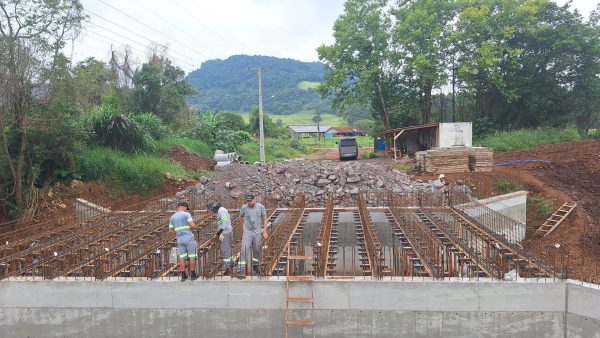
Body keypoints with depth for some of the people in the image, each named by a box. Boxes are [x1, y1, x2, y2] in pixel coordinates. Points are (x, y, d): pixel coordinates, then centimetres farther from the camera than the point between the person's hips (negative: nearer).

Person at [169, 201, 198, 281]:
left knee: (182, 258, 11)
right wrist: (190, 228, 6)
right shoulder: (186, 214, -9)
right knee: (192, 257, 7)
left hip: (180, 240, 5)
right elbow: (193, 225, -18)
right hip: (189, 239, -5)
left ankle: (183, 276, 13)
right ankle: (193, 275, 12)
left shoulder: (172, 217, 7)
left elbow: (170, 230, 10)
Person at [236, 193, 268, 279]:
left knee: (257, 249, 13)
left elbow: (264, 219, 0)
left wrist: (265, 231, -3)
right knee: (244, 249, -11)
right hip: (247, 232, -1)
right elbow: (241, 217, 14)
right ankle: (241, 270, -11)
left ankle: (255, 265, 36)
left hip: (258, 232, 1)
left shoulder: (261, 207, -6)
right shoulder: (244, 208, -5)